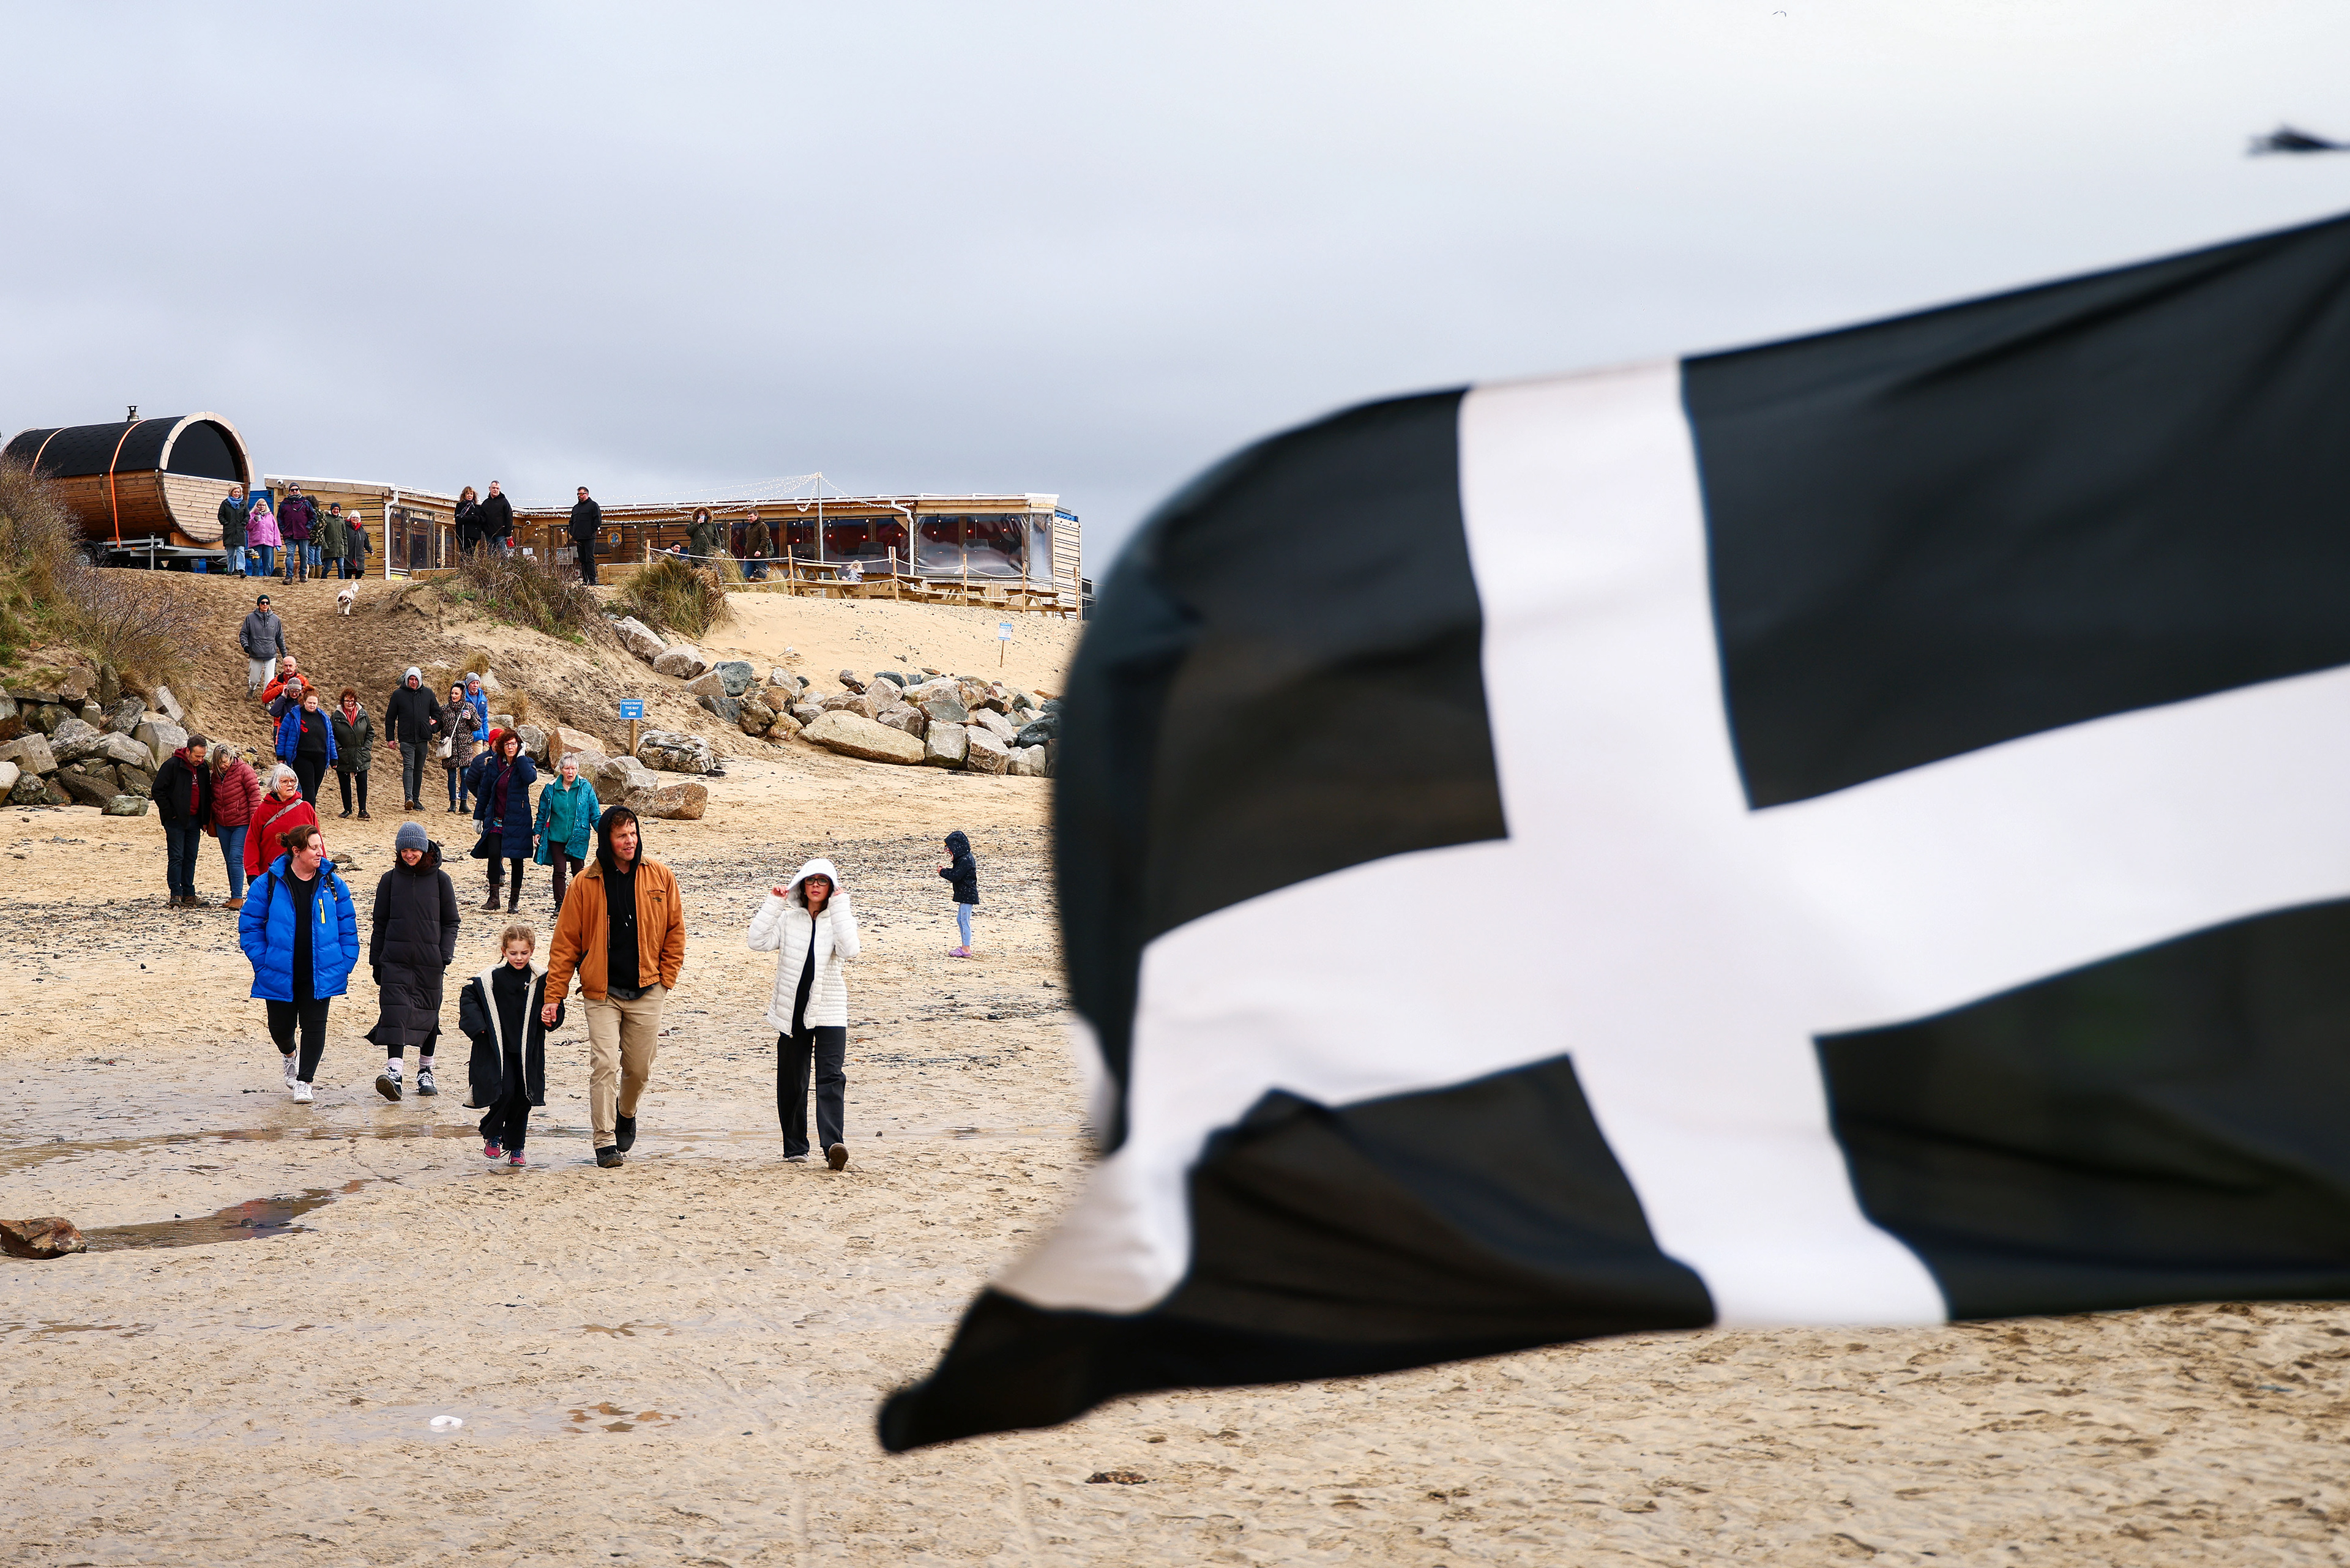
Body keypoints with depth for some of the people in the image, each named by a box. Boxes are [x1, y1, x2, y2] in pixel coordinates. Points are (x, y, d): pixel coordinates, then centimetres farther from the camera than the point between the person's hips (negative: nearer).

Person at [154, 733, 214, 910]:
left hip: (194, 821, 6)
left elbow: (207, 794, 18)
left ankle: (189, 895, 12)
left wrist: (205, 819, 10)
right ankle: (176, 896, -3)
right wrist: (170, 813, -12)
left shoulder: (203, 768, 9)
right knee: (177, 857, -5)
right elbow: (158, 791, -9)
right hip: (177, 821, -6)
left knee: (191, 858, 8)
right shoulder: (172, 765, -10)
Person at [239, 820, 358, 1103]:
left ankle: (304, 1081, 11)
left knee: (314, 1027, -2)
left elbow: (347, 928, 6)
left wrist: (345, 965, 1)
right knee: (281, 1027, 10)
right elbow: (250, 925, 0)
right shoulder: (269, 884, -6)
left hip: (320, 974, 1)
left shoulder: (332, 884, 1)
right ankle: (289, 1055, 44)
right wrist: (262, 963, -6)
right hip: (279, 975, -1)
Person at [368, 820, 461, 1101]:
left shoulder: (440, 879, 4)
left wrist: (445, 954, -4)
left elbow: (451, 921, 8)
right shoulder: (390, 880, 7)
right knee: (395, 1010, -14)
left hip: (429, 961, 0)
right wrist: (375, 961, 8)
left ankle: (425, 1072, 20)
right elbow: (380, 922, 12)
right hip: (395, 959, 0)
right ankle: (394, 1072, -23)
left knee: (428, 1013, 7)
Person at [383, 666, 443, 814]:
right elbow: (390, 717, 6)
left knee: (419, 770, 9)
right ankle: (408, 798, -27)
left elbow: (437, 712, 19)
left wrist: (434, 728, 4)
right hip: (406, 739, -3)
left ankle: (416, 799, 14)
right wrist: (390, 738, 2)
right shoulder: (398, 695, 2)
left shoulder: (428, 694, 9)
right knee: (408, 767, -16)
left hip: (423, 739, 3)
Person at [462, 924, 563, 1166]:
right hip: (497, 1049, -2)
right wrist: (477, 1026, -6)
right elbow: (468, 997, 5)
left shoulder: (540, 980, 1)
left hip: (527, 1051, 2)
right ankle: (492, 1135, 12)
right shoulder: (491, 978, -3)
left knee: (523, 1098, 3)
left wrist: (551, 1016, -11)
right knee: (504, 1092, -14)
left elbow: (555, 1008, 11)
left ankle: (515, 1147, 18)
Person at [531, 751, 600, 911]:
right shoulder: (551, 789, 3)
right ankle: (560, 904, 7)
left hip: (579, 838, -1)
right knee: (559, 871, 0)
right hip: (556, 837, 1)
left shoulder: (586, 788, 0)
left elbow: (595, 813, 3)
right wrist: (538, 832, 6)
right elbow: (542, 813, 11)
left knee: (578, 871, 4)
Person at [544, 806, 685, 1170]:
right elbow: (565, 943, 0)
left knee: (639, 1068, 8)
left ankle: (626, 1114, 38)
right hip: (601, 993, -2)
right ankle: (605, 1143, -7)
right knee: (604, 1065, -12)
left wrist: (665, 978, 3)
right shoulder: (585, 884, -3)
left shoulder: (659, 877, 2)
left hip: (646, 991, 2)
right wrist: (553, 996, -4)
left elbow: (674, 931, 10)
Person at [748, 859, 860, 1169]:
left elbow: (848, 950, -18)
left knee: (831, 1077, -15)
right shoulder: (788, 920, 7)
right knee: (791, 1082, 7)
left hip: (829, 1013, -2)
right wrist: (773, 904, -8)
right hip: (792, 1013, 2)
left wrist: (840, 906, -15)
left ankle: (833, 1145, -26)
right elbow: (759, 942, -8)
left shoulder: (839, 919, 3)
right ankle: (795, 1146, 18)